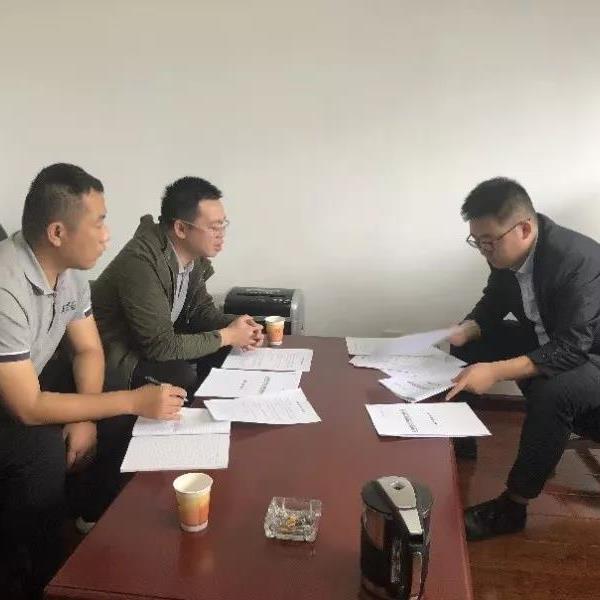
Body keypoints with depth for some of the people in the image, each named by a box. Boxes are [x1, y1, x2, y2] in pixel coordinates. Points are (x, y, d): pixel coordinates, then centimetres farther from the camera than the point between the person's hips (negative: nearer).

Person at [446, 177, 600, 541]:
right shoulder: (508, 251, -11)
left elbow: (571, 350, -35)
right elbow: (493, 305, 5)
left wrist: (496, 371, -43)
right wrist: (462, 333, -15)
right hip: (547, 339, 8)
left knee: (552, 393, -36)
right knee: (462, 347, 0)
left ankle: (513, 505, -18)